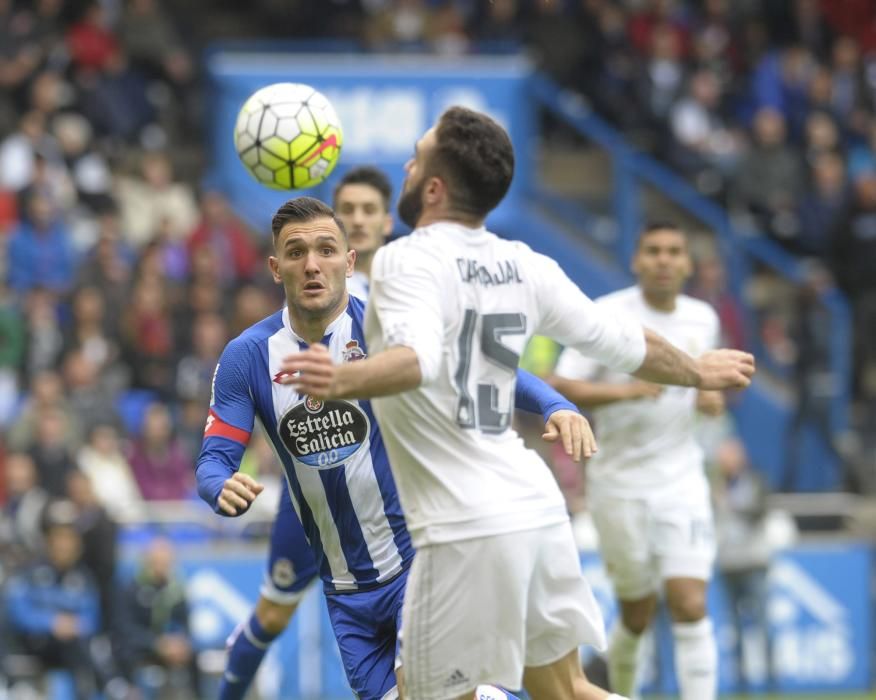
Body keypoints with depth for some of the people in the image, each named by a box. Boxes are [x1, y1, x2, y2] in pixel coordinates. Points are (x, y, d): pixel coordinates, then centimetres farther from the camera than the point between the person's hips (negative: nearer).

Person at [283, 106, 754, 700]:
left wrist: (341, 381, -51)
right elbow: (622, 341, 17)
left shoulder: (409, 258, -11)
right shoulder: (522, 266, 8)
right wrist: (700, 372, 36)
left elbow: (419, 357, -31)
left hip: (466, 528, -7)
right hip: (538, 508, 7)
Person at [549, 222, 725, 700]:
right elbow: (562, 388, -15)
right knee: (637, 617, 7)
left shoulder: (704, 319, 6)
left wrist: (710, 396, 1)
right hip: (620, 485, -2)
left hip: (681, 482, 2)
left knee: (690, 607, -12)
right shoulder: (607, 315, -8)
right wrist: (626, 391, -29)